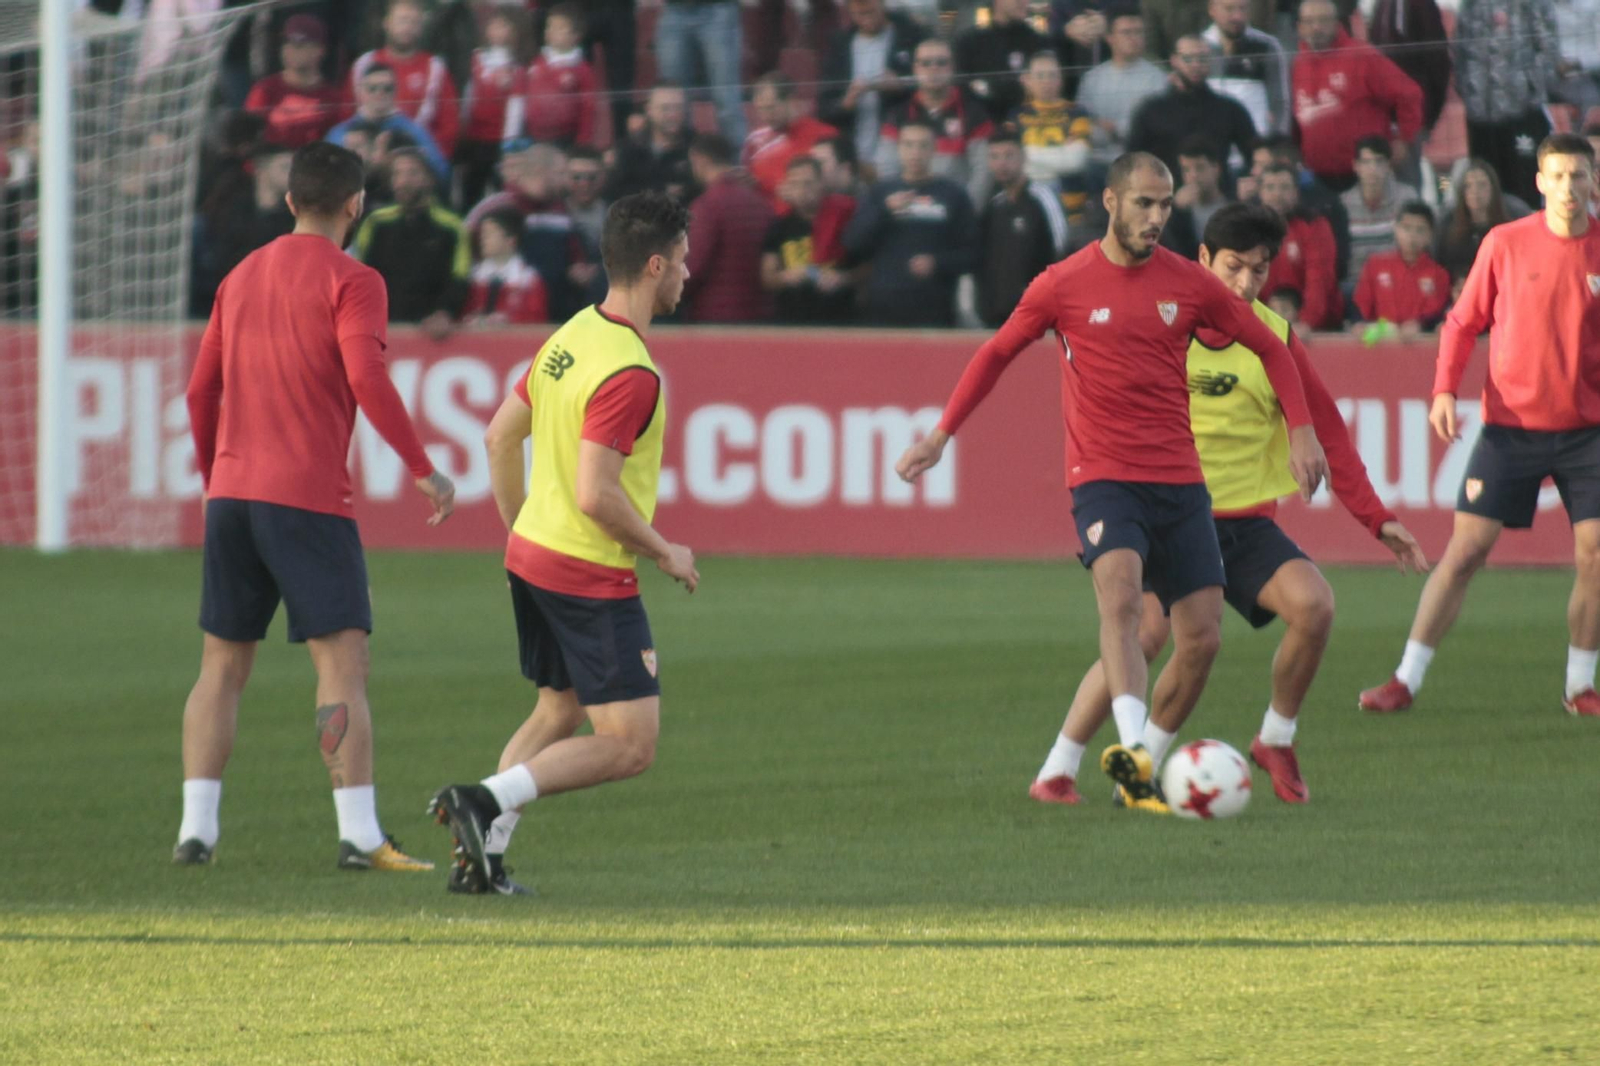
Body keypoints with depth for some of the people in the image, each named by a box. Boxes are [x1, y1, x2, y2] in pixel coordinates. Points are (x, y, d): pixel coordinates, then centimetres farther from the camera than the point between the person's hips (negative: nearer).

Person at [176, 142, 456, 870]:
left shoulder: (241, 277, 15)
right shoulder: (351, 281, -4)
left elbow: (201, 391, 19)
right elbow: (367, 379, -17)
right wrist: (423, 470, -13)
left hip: (231, 491, 6)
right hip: (308, 498, -6)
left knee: (223, 666, 11)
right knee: (342, 663, -6)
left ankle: (196, 829, 5)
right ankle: (359, 835, -14)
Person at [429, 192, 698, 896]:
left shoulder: (571, 336, 6)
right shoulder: (629, 374, -23)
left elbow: (501, 435, 15)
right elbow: (595, 494, -26)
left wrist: (518, 532, 25)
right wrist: (664, 553, -12)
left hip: (530, 554, 9)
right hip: (591, 575, -9)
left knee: (558, 713, 21)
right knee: (629, 746, -3)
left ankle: (481, 854, 13)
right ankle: (486, 801, -14)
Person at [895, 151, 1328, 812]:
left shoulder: (1188, 284, 5)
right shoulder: (1065, 285, -1)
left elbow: (1268, 347, 16)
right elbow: (997, 353, 13)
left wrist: (1300, 431, 6)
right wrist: (942, 434, 10)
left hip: (1179, 482, 4)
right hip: (1103, 478, -4)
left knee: (1202, 637, -2)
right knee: (1120, 596, -29)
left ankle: (1145, 772, 14)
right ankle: (1132, 751, -42)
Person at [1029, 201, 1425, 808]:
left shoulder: (1274, 339, 2)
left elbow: (1327, 435, 4)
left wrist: (1377, 520, -4)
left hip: (1244, 520, 3)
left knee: (1314, 604, -21)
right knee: (1147, 631, -25)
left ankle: (1277, 742, 3)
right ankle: (1057, 772, -11)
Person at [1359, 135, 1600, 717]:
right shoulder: (1505, 243, -3)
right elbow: (1462, 323, 4)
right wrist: (1445, 390, -8)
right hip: (1511, 424, -1)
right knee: (1465, 551, -4)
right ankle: (1407, 679, 1)